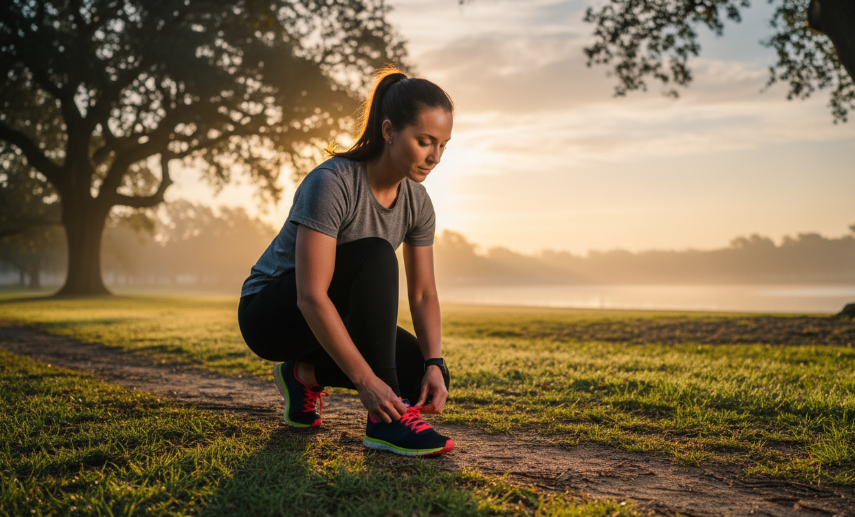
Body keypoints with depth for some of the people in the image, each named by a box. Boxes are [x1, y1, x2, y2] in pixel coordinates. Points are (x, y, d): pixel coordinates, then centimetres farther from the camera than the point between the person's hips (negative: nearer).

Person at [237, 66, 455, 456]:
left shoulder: (417, 201, -7)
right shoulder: (331, 183, -29)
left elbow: (423, 294, -2)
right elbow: (311, 297, -33)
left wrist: (434, 365, -18)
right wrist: (366, 381, -36)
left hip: (329, 321, 7)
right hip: (271, 312, -6)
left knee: (422, 376, -15)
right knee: (375, 256, -33)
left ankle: (305, 373, 7)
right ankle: (386, 421, -28)